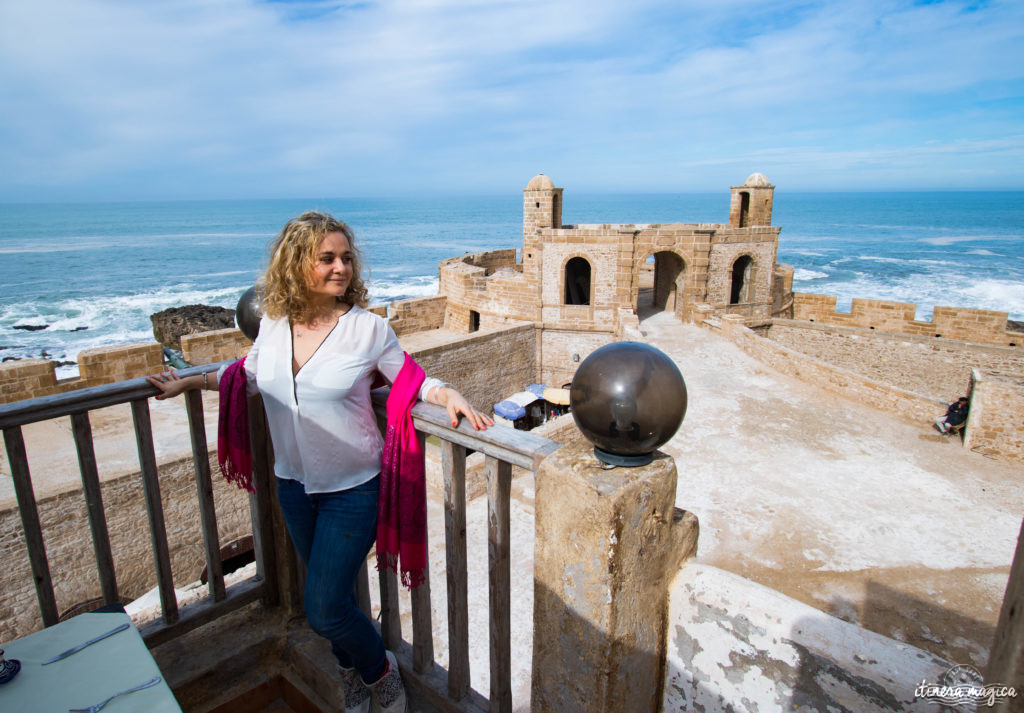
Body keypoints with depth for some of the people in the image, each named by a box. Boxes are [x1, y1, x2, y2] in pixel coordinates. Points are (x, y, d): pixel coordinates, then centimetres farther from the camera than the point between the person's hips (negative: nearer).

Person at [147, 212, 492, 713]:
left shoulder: (368, 329, -16)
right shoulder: (273, 325, -3)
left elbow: (411, 380, -8)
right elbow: (251, 375, 15)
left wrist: (450, 395, -27)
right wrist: (188, 382, 19)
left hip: (353, 488, -5)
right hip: (294, 484, 5)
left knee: (324, 609, -4)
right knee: (329, 593, 21)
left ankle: (380, 672, 28)